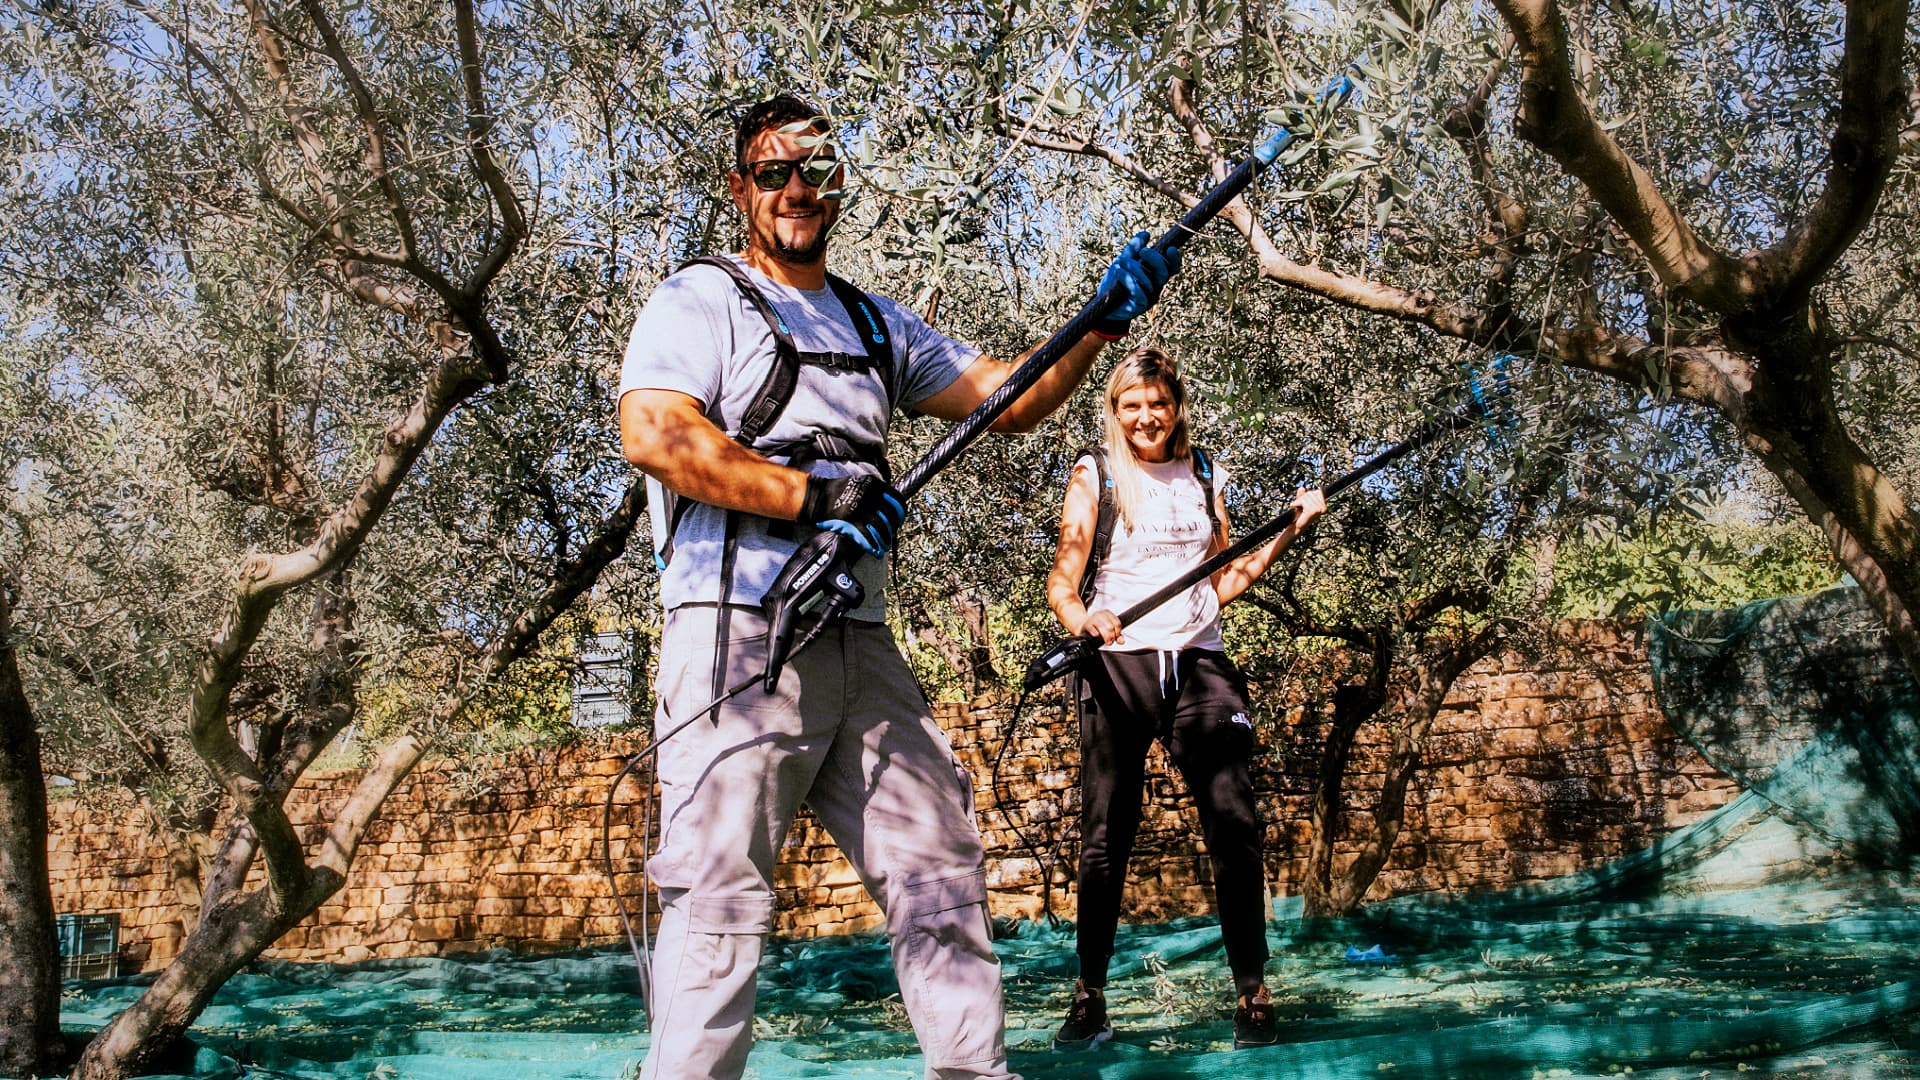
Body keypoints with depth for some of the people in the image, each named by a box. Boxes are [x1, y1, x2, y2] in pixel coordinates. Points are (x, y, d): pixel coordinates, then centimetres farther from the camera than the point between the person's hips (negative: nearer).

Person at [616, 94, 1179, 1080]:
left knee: (940, 869, 6)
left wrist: (1103, 323, 4)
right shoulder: (701, 299, 5)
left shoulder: (878, 325, 23)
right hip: (741, 634, -6)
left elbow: (1013, 400, 18)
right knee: (721, 897, -9)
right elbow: (652, 435, -11)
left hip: (861, 642, 6)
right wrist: (811, 494, -14)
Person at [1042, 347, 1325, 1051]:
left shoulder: (1205, 475, 16)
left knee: (1235, 825, -8)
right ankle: (1089, 998, 7)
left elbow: (1223, 583, 16)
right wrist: (1079, 618, -24)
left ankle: (1253, 995, -1)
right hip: (1117, 663, -2)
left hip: (1198, 662, 2)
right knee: (1106, 834, -3)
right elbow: (1063, 575, -3)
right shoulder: (1096, 473, 7)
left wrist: (1289, 532, 7)